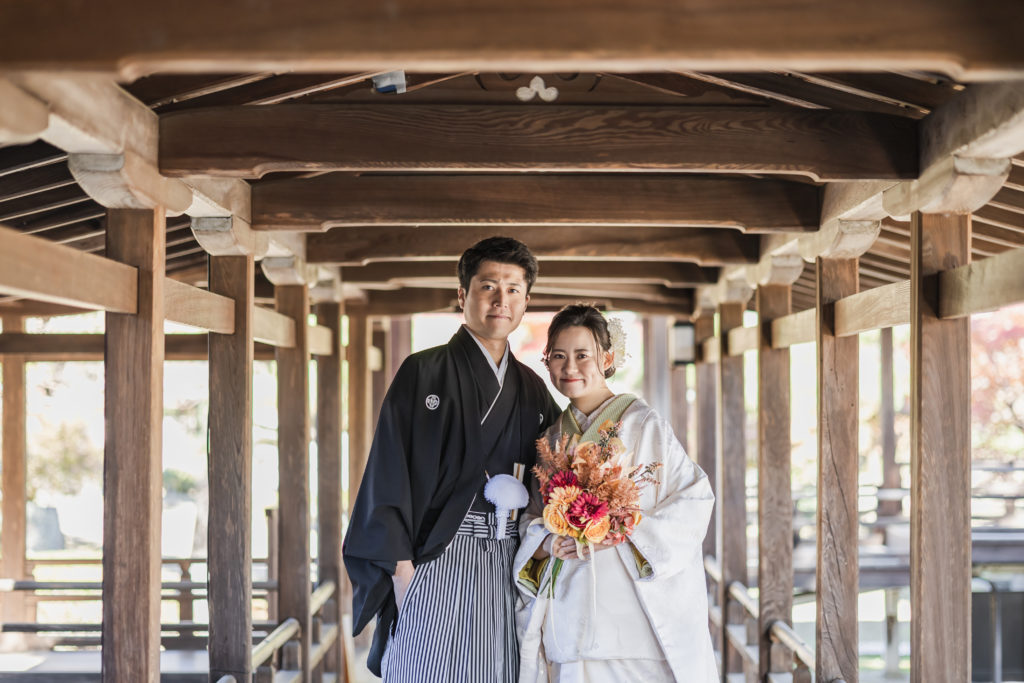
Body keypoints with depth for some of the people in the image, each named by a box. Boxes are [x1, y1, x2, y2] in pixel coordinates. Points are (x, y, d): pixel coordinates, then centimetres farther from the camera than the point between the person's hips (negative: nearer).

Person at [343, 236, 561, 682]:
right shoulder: (424, 373, 0)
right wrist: (402, 569, -12)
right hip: (437, 560, -4)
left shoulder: (531, 388, 14)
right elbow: (389, 474, -5)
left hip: (509, 568, 4)